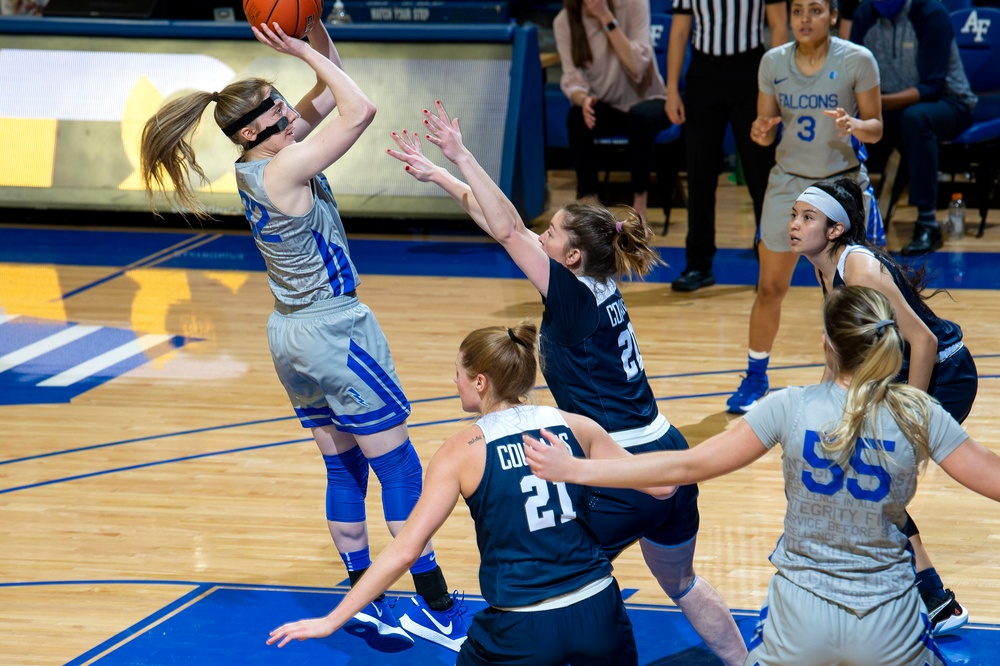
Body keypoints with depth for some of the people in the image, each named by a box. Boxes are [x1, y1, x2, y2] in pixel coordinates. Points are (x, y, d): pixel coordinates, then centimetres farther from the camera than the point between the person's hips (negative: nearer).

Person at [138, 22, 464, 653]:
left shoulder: (258, 164, 4)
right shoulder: (282, 169, -21)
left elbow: (329, 91, 8)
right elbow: (360, 108, -27)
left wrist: (314, 29, -6)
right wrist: (305, 52, -19)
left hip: (294, 335, 9)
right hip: (334, 333, -9)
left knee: (345, 470, 15)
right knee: (401, 469, -1)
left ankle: (365, 604, 21)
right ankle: (438, 611, 2)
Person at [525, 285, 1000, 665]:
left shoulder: (790, 408, -12)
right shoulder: (919, 415, -12)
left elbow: (687, 466, -11)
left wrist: (574, 470, -4)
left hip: (799, 618, 0)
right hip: (888, 627, 0)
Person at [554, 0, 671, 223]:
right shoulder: (564, 21, -9)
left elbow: (637, 67, -26)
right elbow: (572, 78, -15)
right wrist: (582, 99, -38)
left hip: (645, 101, -2)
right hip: (607, 107, 2)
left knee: (640, 115, -36)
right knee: (576, 116, -31)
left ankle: (639, 207, -25)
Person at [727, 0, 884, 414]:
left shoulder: (857, 61, -11)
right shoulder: (773, 62, -4)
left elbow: (876, 128, -6)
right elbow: (767, 128, 4)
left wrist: (855, 125, -28)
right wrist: (761, 133, -19)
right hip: (788, 183, 2)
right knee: (770, 288, 5)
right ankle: (755, 377, 22)